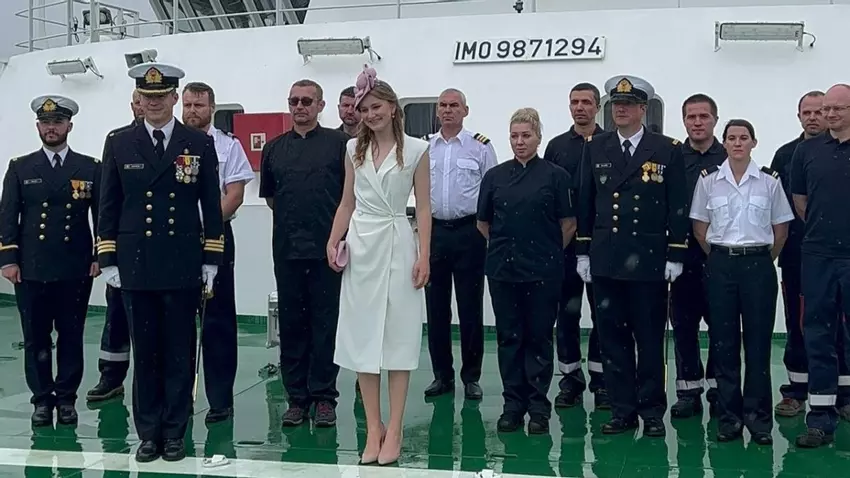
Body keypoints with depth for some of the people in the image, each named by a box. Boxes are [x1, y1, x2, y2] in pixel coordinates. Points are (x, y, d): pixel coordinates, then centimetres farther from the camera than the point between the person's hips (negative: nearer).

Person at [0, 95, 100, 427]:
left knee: (71, 336, 5)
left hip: (76, 271, 0)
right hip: (31, 270, 1)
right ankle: (42, 399, 16)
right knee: (35, 338, 5)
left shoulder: (90, 168, 6)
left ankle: (66, 398, 16)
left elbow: (102, 216, 5)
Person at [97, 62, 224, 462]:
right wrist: (107, 260, 2)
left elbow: (211, 205, 4)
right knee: (144, 353, 7)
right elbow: (109, 207, 8)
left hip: (182, 266, -1)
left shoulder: (200, 144, 4)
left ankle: (175, 433, 15)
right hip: (135, 266, 1)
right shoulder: (119, 144, 7)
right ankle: (148, 433, 17)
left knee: (179, 353, 5)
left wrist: (211, 261, 0)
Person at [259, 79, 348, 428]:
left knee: (325, 323, 2)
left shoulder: (339, 143, 0)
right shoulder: (274, 148, 11)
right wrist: (292, 216, 12)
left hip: (327, 247, -3)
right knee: (291, 323, 7)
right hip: (287, 248, 3)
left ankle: (324, 396, 11)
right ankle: (297, 396, 16)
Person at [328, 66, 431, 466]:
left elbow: (423, 207, -2)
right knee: (363, 337, 4)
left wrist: (423, 256, -10)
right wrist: (334, 241, -1)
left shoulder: (415, 150, -1)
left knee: (398, 337, 0)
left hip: (398, 246, -3)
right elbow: (348, 202, 13)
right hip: (361, 247, 4)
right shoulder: (354, 149, 9)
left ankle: (394, 431, 6)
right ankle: (373, 429, 12)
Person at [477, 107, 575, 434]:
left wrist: (549, 253, 5)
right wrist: (503, 246, 13)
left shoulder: (555, 175, 0)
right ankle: (512, 404, 16)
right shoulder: (495, 176, 9)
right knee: (509, 337, 7)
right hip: (503, 269, 3)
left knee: (539, 338, 3)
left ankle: (539, 407, 12)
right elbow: (483, 222, 16)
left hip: (542, 271, -3)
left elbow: (568, 224, 3)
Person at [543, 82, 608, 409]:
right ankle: (570, 379, 15)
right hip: (564, 242, 2)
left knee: (603, 311, 4)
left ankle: (601, 379, 13)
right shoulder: (556, 146, 9)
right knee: (567, 311, 5)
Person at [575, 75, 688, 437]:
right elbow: (585, 203, 10)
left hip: (649, 261, -2)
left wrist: (675, 256, -5)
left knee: (650, 339, 4)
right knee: (612, 337, 6)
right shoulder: (597, 149, 9)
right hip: (606, 260, 3)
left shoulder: (668, 150, 1)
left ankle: (652, 412, 15)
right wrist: (583, 253, 6)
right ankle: (622, 410, 16)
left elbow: (678, 207, 0)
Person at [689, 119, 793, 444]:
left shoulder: (770, 181, 1)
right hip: (720, 265, 1)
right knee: (723, 342, 4)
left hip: (758, 265, 0)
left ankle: (758, 417, 11)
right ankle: (729, 416, 13)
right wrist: (719, 258, 6)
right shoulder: (708, 179, 2)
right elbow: (699, 227, 7)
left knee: (758, 342, 1)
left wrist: (764, 260, 8)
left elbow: (781, 228, 8)